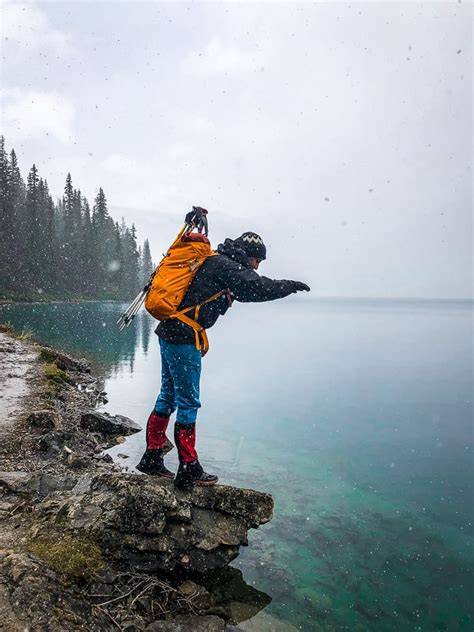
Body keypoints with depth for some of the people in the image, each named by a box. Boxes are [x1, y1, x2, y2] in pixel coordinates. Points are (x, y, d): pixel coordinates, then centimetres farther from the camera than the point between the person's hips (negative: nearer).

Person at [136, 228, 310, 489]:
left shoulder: (212, 262, 20)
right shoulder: (224, 265, -10)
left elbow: (241, 291, 29)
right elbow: (256, 287, -19)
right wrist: (289, 286, -6)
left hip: (169, 333, 10)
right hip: (183, 338, -10)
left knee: (168, 396, 16)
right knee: (188, 402, -3)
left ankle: (152, 459, 25)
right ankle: (189, 471, 8)